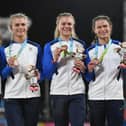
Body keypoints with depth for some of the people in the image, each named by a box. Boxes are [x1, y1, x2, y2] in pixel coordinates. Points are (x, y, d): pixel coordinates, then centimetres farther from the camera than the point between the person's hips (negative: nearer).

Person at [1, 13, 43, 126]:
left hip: (32, 96, 2)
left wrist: (38, 75, -8)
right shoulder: (5, 49, 4)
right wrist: (9, 67, -15)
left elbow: (42, 70, 13)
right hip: (12, 97, -2)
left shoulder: (35, 47, 9)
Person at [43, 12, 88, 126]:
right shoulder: (50, 46, 6)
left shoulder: (81, 44, 10)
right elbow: (46, 74, 0)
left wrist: (83, 68, -8)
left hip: (77, 92, 0)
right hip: (58, 92, 0)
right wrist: (55, 59, -15)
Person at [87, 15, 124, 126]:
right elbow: (88, 78, 10)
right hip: (95, 97, 1)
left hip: (115, 97, -1)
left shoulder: (120, 46, 5)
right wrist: (90, 69, -10)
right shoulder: (90, 50, 8)